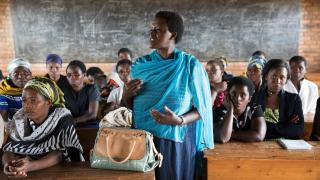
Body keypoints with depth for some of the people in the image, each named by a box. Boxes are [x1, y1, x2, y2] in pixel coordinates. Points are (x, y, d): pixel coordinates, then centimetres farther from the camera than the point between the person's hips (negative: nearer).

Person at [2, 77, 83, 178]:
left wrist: (30, 166, -34)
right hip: (25, 173, 3)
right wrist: (8, 165, -28)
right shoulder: (19, 119, -3)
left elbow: (59, 154, -20)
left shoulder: (62, 118, -15)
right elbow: (9, 150, -7)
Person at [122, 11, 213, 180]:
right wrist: (126, 94, -11)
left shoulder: (190, 65, -9)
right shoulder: (140, 65, 1)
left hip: (177, 142, -3)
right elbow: (130, 105, 10)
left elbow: (202, 109, -6)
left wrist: (179, 120, -22)